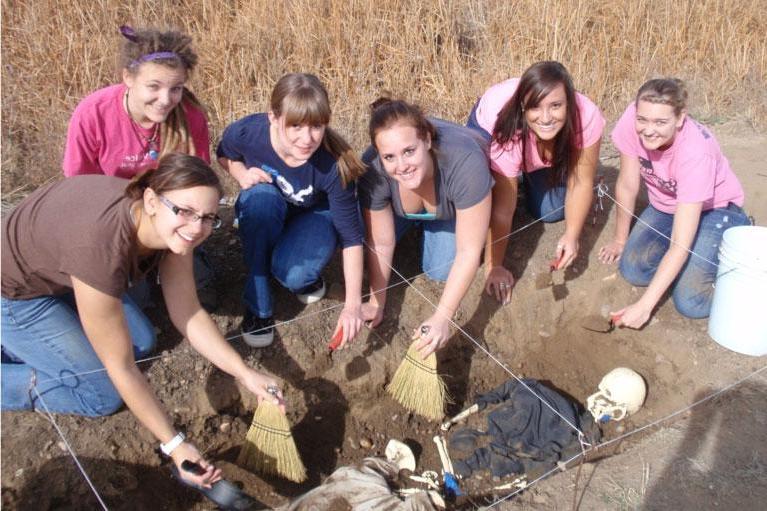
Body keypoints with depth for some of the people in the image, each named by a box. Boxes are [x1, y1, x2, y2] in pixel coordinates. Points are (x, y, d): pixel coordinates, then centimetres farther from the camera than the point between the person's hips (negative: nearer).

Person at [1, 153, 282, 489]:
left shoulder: (172, 227, -20)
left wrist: (245, 374, -19)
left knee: (141, 342, 10)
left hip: (59, 273, 7)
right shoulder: (102, 248, -42)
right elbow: (120, 367, -31)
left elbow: (188, 314, -10)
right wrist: (175, 446, -27)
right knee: (103, 395, -4)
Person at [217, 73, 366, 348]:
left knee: (293, 275, -33)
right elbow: (225, 155, -1)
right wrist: (242, 175, -25)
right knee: (260, 197, -36)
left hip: (314, 216, -2)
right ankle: (257, 304, -20)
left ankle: (304, 275, 8)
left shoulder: (332, 165, -34)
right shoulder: (245, 133, -28)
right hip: (264, 216, 2)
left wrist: (353, 303, -35)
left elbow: (352, 237, -27)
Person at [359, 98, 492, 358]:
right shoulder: (372, 170, -36)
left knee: (440, 269, -15)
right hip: (401, 202, 2)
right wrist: (377, 303, -14)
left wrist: (442, 317, -40)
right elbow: (381, 244, -23)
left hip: (454, 204, -2)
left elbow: (469, 252, -38)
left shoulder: (464, 162, -44)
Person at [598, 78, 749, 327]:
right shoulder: (631, 122, -26)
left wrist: (644, 306, -38)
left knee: (690, 302, -19)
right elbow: (627, 186, -11)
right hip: (664, 206, 5)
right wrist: (620, 239, 0)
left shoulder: (696, 152, -36)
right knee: (633, 270, -16)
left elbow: (680, 245, -36)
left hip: (713, 209, -4)